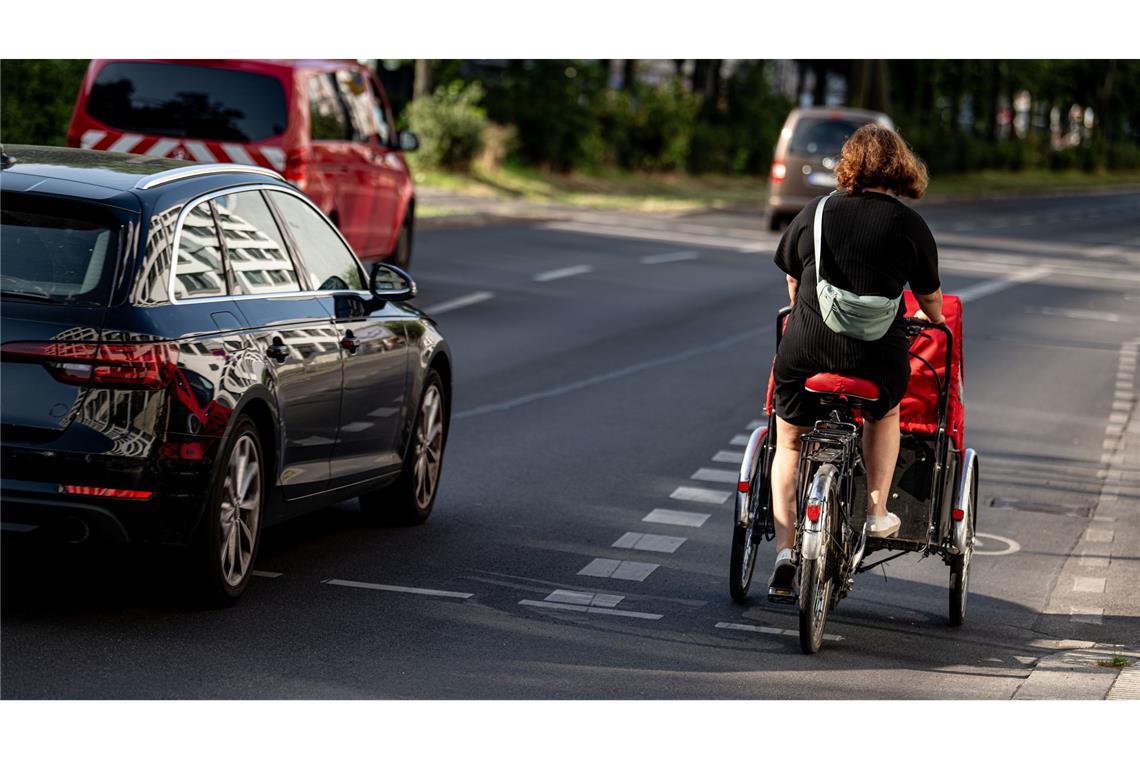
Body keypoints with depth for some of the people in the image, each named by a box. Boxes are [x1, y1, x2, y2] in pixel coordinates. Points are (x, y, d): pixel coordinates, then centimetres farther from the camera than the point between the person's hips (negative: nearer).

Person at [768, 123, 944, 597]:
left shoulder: (816, 213, 4)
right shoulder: (910, 225, 1)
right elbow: (930, 296, 13)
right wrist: (934, 320, 36)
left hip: (805, 350, 0)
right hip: (878, 356, 0)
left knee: (790, 443, 18)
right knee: (884, 414, 33)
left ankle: (784, 550, 6)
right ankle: (876, 511, 28)